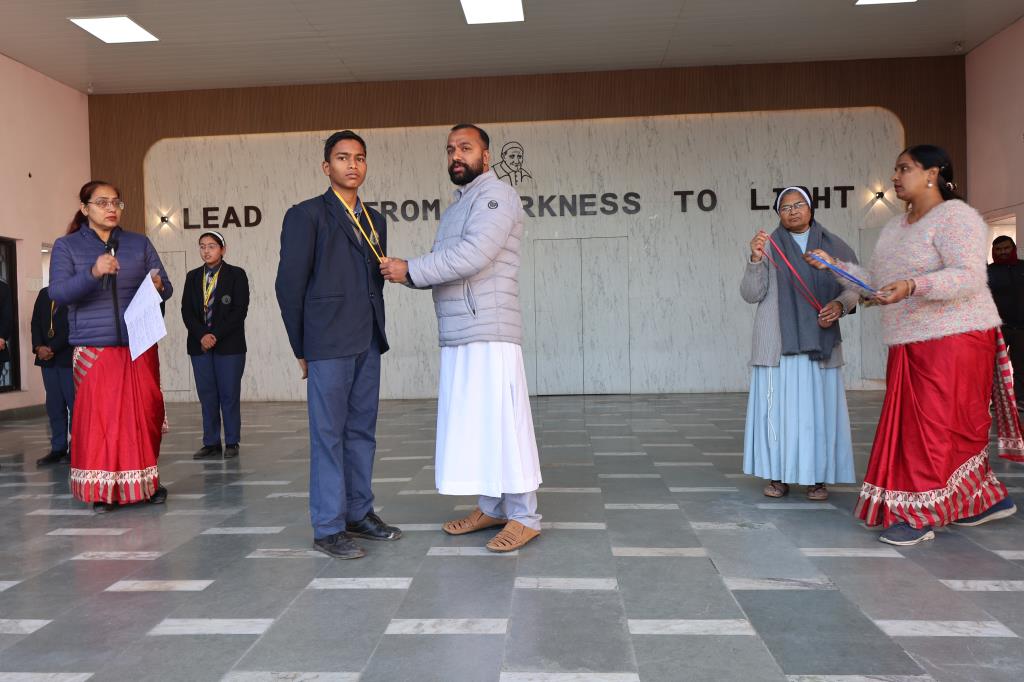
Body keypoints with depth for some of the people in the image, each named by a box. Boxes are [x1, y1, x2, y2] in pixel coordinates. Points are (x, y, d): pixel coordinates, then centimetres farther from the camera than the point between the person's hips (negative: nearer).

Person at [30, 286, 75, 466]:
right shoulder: (44, 293, 16)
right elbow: (36, 322, 11)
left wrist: (52, 348, -14)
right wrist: (38, 347, -4)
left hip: (68, 357, -6)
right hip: (47, 358, 6)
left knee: (74, 403, -4)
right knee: (54, 405, 6)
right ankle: (58, 448, 11)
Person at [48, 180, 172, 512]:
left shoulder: (139, 243, 10)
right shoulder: (67, 246, 5)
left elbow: (165, 287, 7)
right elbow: (58, 293, -8)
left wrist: (158, 287, -17)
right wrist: (92, 273, -24)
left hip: (140, 347, 2)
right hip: (93, 349, -2)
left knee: (144, 415, 3)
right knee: (98, 417, -1)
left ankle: (145, 481, 16)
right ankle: (102, 489, 8)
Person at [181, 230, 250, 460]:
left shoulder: (236, 275, 1)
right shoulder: (193, 276, 12)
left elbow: (240, 310, -7)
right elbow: (186, 311, 6)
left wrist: (215, 335, -12)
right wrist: (202, 335, -10)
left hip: (229, 344, -3)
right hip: (200, 345, 4)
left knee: (229, 395, -1)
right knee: (207, 396, 4)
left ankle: (232, 443, 7)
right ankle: (211, 444, 10)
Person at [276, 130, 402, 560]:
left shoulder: (375, 221, 17)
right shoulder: (307, 215, -2)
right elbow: (289, 284, -4)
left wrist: (376, 334, 12)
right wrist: (301, 348, -2)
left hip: (367, 345, 6)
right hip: (328, 346, -6)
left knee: (362, 431, 11)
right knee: (328, 436, -2)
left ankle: (359, 514, 21)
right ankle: (328, 528, 6)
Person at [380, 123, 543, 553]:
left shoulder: (495, 195, -5)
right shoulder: (456, 207, 23)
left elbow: (472, 255, -19)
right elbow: (441, 266, 20)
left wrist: (411, 270, -12)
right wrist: (405, 272, 0)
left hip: (489, 333, -9)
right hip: (456, 337, 9)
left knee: (502, 422, -6)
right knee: (471, 423, 10)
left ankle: (524, 517, 2)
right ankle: (491, 508, 20)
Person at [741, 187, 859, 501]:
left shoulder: (833, 245, 8)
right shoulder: (770, 246, 4)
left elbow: (853, 286, 12)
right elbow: (751, 294, -1)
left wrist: (840, 304, -8)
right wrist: (755, 260, -15)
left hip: (819, 340, 1)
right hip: (777, 341, -1)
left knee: (818, 406, 2)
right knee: (778, 404, -1)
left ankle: (817, 476, 10)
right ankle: (778, 475, 7)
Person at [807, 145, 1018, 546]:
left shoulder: (955, 217, -11)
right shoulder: (895, 227, 16)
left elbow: (970, 276, -23)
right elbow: (876, 281, 17)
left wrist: (911, 287, -36)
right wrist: (834, 265, 9)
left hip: (953, 340, -8)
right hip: (911, 345, 9)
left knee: (937, 426, -6)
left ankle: (920, 515, 0)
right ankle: (989, 499, 24)